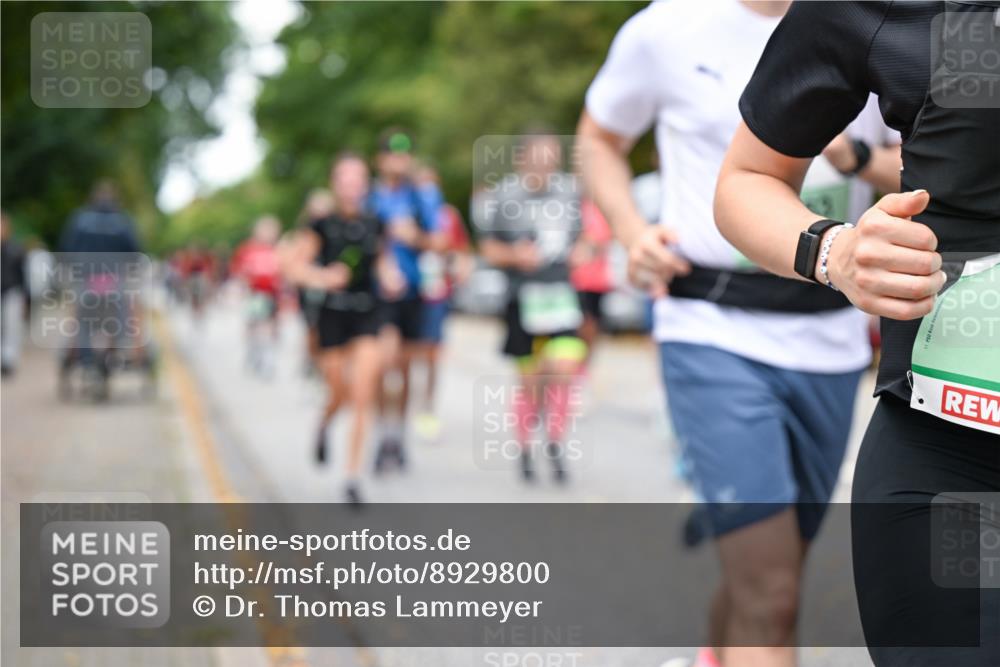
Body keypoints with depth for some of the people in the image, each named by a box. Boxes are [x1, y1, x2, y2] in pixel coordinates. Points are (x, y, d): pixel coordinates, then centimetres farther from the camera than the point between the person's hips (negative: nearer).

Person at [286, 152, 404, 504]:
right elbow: (296, 266, -6)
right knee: (340, 393, 10)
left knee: (363, 396, -9)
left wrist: (390, 279, -1)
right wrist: (322, 277, -24)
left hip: (367, 315, 1)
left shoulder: (374, 225, 4)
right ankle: (324, 423, 49)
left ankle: (353, 476, -2)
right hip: (333, 314, -1)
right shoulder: (323, 225, -4)